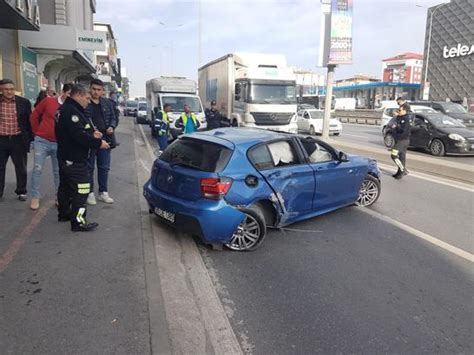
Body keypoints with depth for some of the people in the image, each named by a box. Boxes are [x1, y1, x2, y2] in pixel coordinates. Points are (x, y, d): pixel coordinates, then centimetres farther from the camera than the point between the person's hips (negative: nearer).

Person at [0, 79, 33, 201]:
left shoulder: (24, 102, -2)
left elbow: (29, 121, 3)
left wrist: (31, 138, 2)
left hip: (18, 140, 0)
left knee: (21, 168, 10)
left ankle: (21, 192, 25)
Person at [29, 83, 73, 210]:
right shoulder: (48, 101, -4)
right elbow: (34, 116, 5)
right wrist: (37, 132, 7)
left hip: (59, 143, 1)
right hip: (42, 141, -1)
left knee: (58, 171, 10)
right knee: (37, 168, 2)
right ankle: (35, 197, 12)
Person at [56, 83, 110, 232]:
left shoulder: (66, 109, 14)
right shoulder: (71, 111, -21)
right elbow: (79, 136, -28)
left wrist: (92, 134, 2)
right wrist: (98, 143, -19)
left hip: (66, 157, 12)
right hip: (74, 159, -12)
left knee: (66, 185, 21)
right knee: (81, 189, -9)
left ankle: (64, 213, 36)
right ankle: (78, 222, -6)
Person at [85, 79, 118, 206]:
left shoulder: (107, 103, 9)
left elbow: (113, 118, 15)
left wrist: (112, 127, -5)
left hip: (105, 138, 4)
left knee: (104, 167, 11)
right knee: (89, 168, 7)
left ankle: (103, 192, 22)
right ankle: (90, 193, 17)